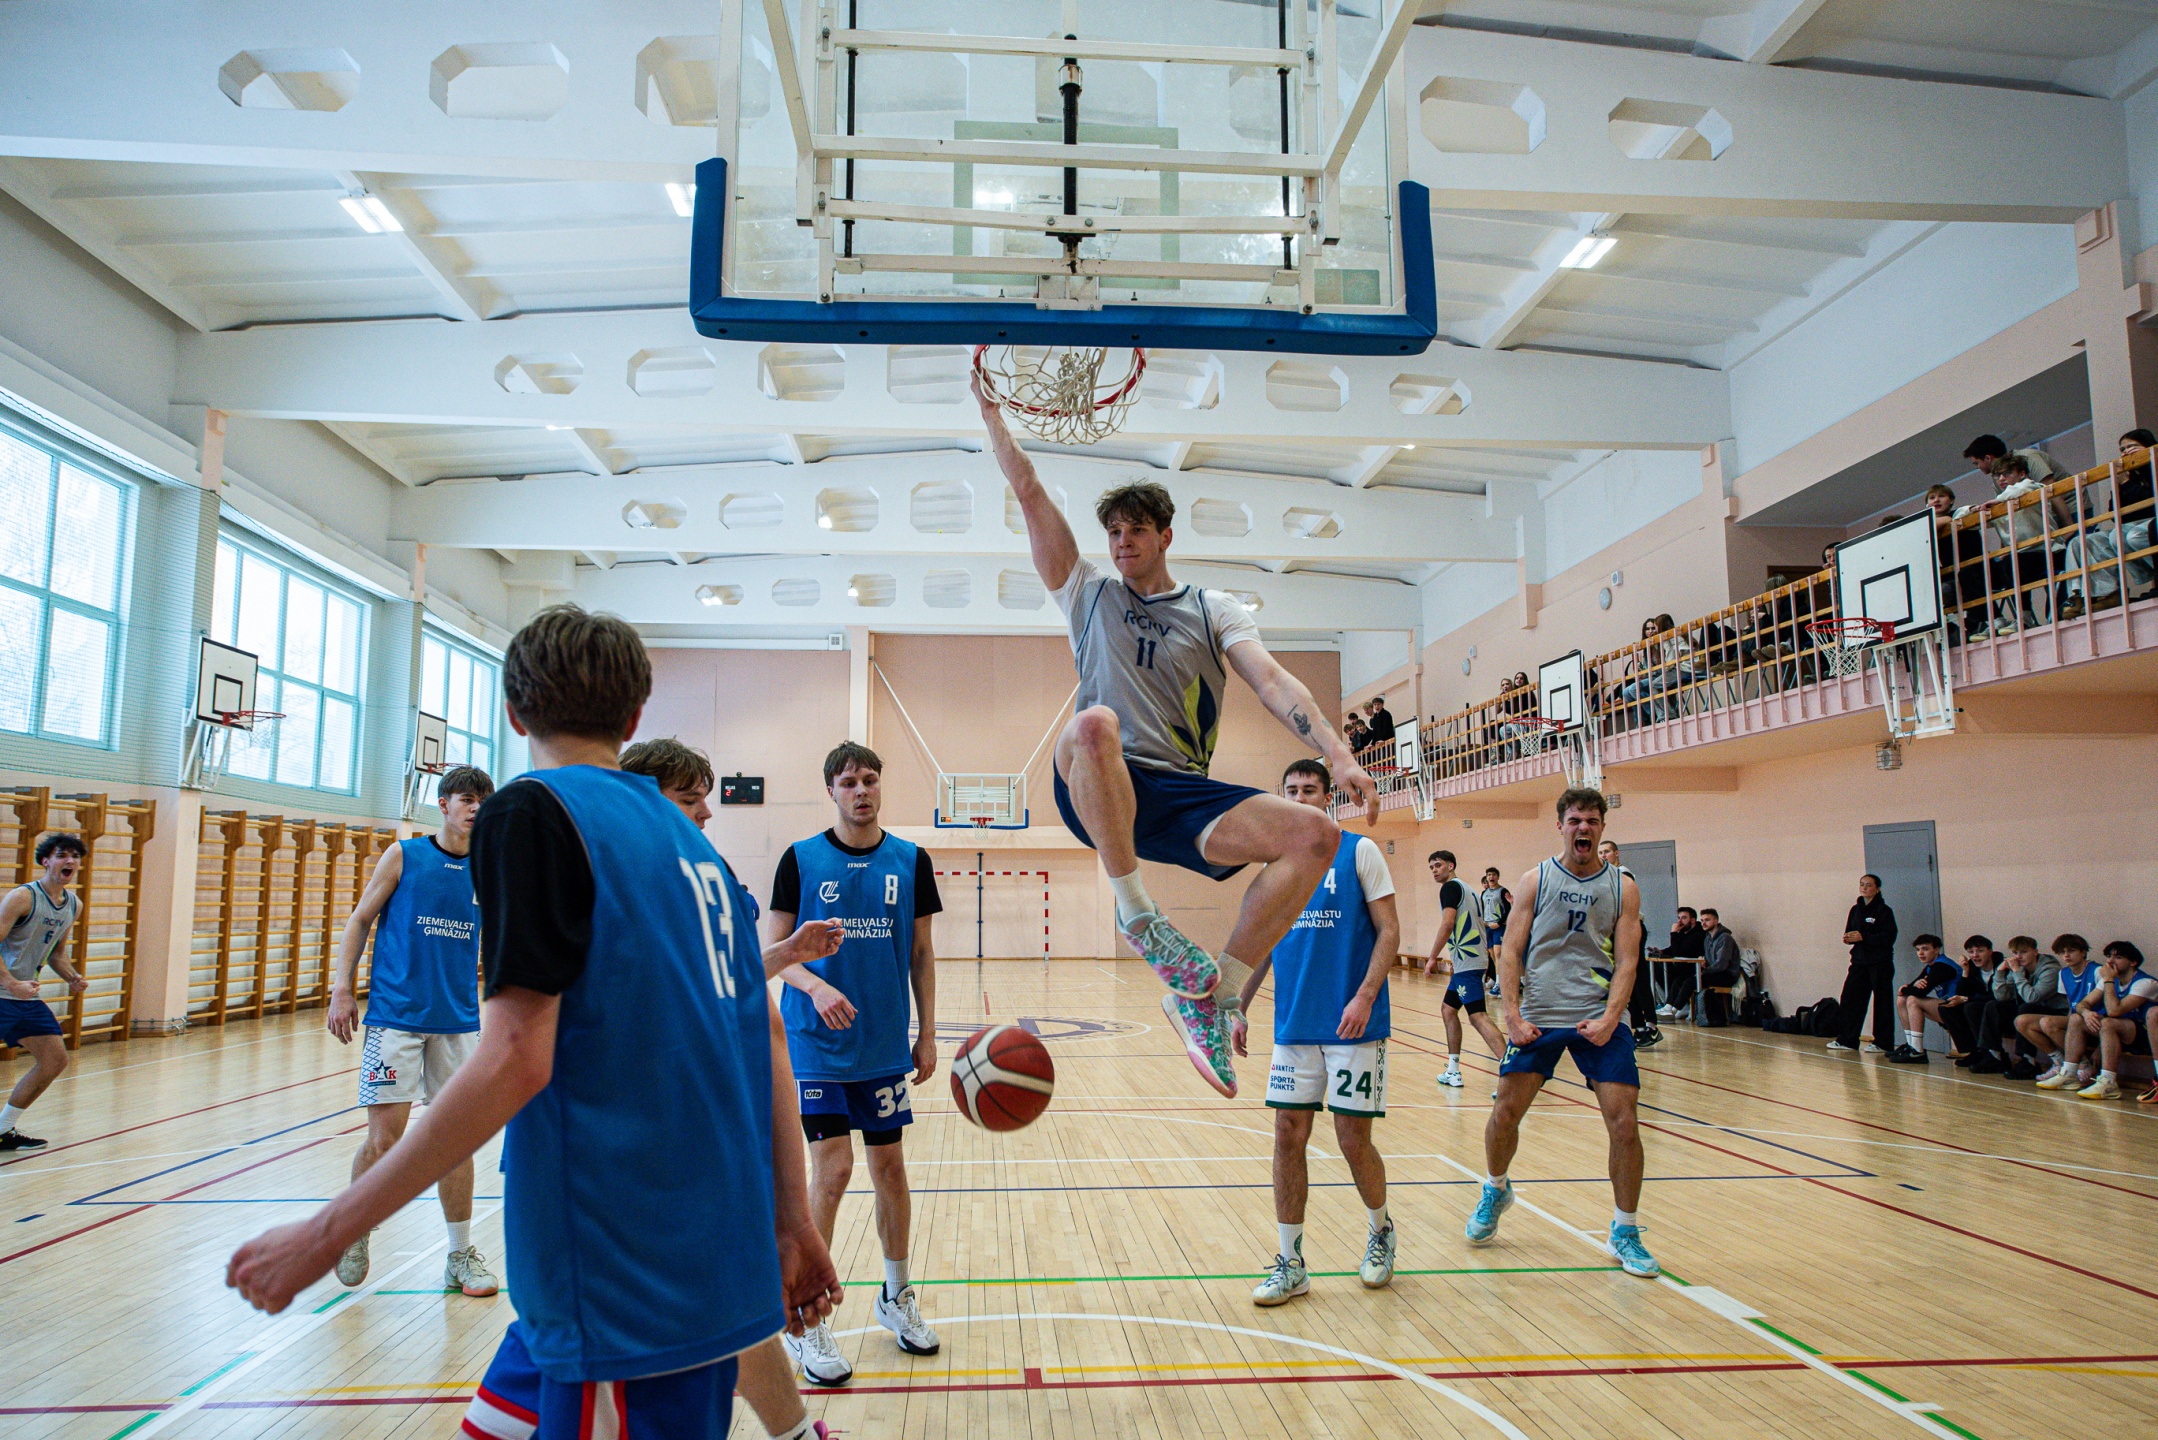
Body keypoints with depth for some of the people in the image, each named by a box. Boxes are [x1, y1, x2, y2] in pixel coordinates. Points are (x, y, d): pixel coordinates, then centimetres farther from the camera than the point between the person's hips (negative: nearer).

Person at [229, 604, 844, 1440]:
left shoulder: (532, 813, -9)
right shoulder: (685, 837, 13)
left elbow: (514, 1060, -18)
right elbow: (762, 1034, 10)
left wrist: (327, 1232, -11)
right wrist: (792, 1221, 14)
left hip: (627, 1283, -7)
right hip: (708, 1264, 7)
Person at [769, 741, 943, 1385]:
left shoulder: (911, 860, 3)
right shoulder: (801, 859, -3)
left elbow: (921, 953, 8)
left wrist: (927, 1033, 6)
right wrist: (816, 987, -21)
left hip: (885, 1044, 3)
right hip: (817, 1042, -3)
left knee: (890, 1167, 10)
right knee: (832, 1168, -6)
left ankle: (896, 1296, 29)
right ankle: (805, 1319, 10)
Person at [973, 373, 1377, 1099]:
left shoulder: (1215, 609, 16)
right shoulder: (1088, 592, 17)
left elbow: (1272, 682, 1)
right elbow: (1029, 493, 14)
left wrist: (1339, 756, -13)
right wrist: (990, 409, 12)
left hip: (1183, 794, 2)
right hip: (1101, 788, -2)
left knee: (1315, 834, -22)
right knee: (1094, 724, -38)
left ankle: (1206, 996, -14)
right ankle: (1135, 910, -26)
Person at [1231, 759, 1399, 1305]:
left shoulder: (1359, 851, -4)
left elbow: (1389, 931, -6)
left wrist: (1365, 996, -19)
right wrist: (1238, 1008, 13)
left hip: (1353, 1027, -4)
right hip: (1293, 1028, 4)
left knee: (1353, 1140, 2)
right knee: (1288, 1136, 3)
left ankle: (1380, 1233, 30)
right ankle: (1290, 1264, 14)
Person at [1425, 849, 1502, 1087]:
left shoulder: (1450, 887, -7)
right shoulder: (1465, 889, 23)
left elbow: (1447, 924, -18)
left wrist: (1433, 958, -13)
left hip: (1467, 961, -11)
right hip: (1467, 962, 11)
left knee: (1478, 1016, -16)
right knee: (1448, 1010, 18)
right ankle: (1453, 1071, 20)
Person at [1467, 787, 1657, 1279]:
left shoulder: (1622, 887, 3)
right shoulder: (1536, 880, 2)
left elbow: (1626, 961, -1)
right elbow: (1511, 949, 0)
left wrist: (1609, 1018, -14)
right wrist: (1512, 1013, -11)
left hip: (1600, 1019, 0)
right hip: (1538, 1016, 0)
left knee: (1624, 1123, -7)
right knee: (1506, 1112, 2)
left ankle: (1625, 1233, 13)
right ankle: (1495, 1190, 32)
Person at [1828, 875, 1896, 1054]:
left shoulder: (1883, 910, -7)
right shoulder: (1856, 910, 13)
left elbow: (1889, 937, -15)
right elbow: (1850, 932, 18)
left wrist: (1863, 937, -20)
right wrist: (1848, 938, -4)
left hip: (1880, 963, -6)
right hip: (1859, 961, 6)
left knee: (1882, 1002, 0)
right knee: (1850, 998, 3)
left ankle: (1882, 1043, 7)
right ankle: (1847, 1040, 8)